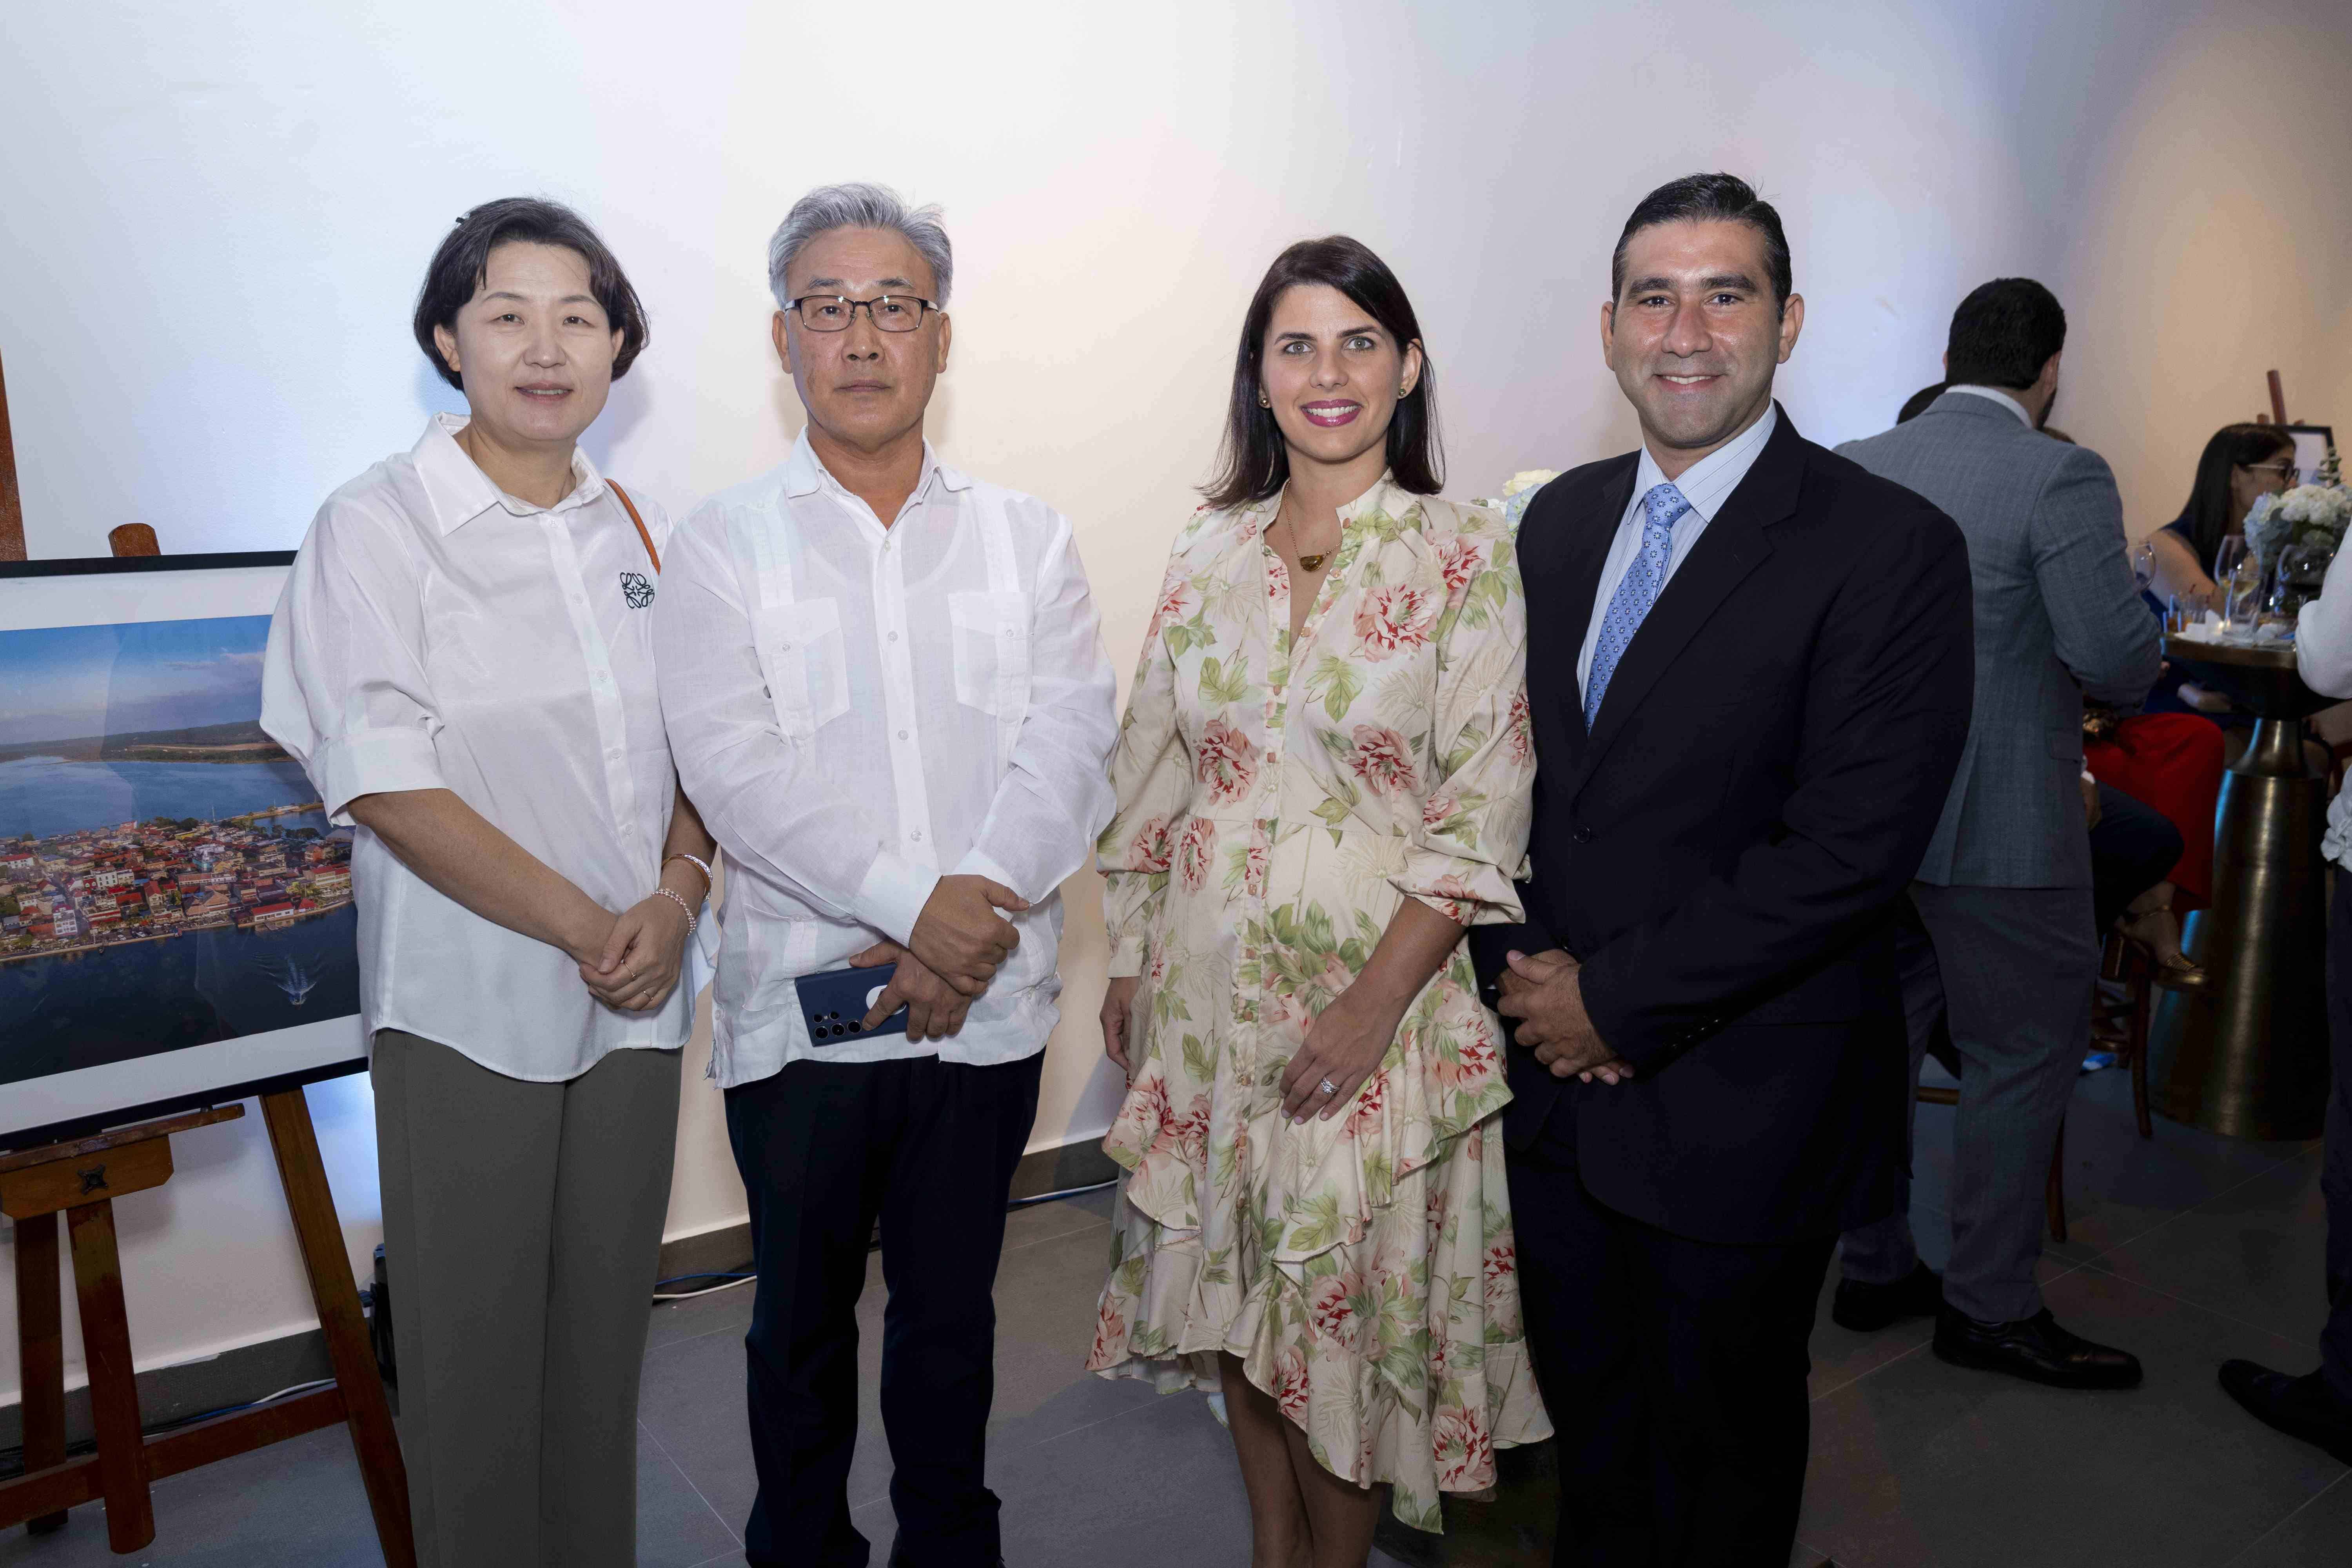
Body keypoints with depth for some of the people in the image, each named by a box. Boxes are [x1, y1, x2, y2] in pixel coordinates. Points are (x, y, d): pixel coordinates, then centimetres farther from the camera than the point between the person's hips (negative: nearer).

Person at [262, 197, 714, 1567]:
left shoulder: (645, 531, 7)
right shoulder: (378, 529, -6)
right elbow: (388, 788, -13)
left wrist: (674, 904, -8)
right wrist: (585, 929, -16)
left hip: (638, 997, 4)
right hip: (469, 1003, -4)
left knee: (606, 1333, 15)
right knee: (476, 1349, 8)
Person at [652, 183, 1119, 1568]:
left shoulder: (1026, 535, 6)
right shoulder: (726, 543, 1)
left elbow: (1069, 741, -5)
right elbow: (734, 765, -11)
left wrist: (976, 915, -18)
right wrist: (913, 902, -19)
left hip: (985, 1002, 1)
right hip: (799, 1001, -1)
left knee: (953, 1312, 16)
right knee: (803, 1319, 15)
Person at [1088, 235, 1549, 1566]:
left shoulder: (1470, 556, -7)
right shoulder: (1209, 555, 5)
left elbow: (1485, 810, -12)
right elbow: (1153, 772, 10)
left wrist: (1374, 1004, -18)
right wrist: (1129, 965, 7)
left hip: (1374, 986, -4)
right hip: (1206, 984, 4)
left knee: (1347, 1301, 7)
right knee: (1233, 1288, 16)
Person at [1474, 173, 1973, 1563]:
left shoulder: (1891, 546, -13)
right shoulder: (1560, 521, 6)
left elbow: (1851, 848, -20)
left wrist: (1618, 997, -17)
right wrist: (1526, 975, -7)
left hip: (1741, 1105, -5)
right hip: (1557, 1079, 5)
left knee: (1723, 1442, 17)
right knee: (1586, 1402, 23)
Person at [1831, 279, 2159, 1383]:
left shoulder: (1852, 469, 4)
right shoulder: (2061, 478, -14)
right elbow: (2117, 661, -18)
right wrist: (2138, 623, 4)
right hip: (2000, 825, -6)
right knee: (2021, 1059, 8)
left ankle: (1874, 1269, 29)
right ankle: (1990, 1306, 18)